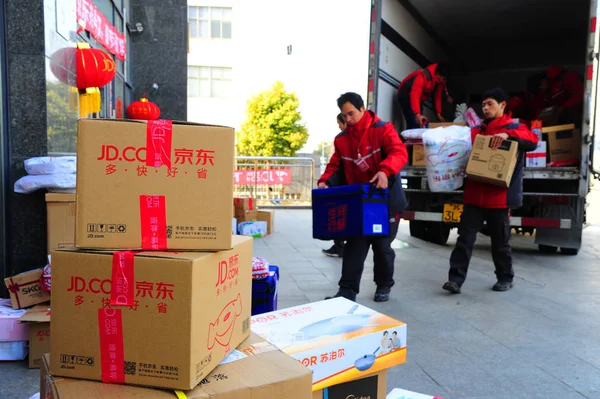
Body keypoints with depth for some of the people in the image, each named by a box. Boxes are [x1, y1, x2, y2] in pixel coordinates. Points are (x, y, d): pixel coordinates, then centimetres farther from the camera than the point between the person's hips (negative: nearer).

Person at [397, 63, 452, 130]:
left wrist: (439, 114, -5)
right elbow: (415, 96, -42)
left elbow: (438, 96, 1)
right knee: (414, 124, -20)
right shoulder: (422, 76, -33)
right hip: (406, 96, -9)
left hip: (419, 99, 9)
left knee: (420, 123, 6)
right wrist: (417, 114, -53)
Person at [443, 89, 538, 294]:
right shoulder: (476, 131, 15)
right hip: (475, 195, 4)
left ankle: (505, 278, 27)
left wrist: (507, 134, -31)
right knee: (465, 238, -2)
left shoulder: (513, 128, 1)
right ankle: (456, 279, -1)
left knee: (500, 241, 9)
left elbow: (533, 141, -18)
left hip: (499, 196, -4)